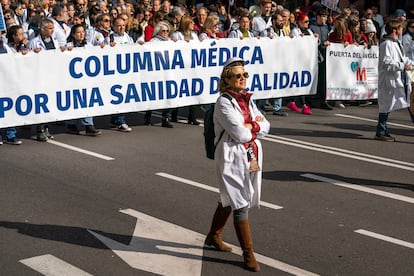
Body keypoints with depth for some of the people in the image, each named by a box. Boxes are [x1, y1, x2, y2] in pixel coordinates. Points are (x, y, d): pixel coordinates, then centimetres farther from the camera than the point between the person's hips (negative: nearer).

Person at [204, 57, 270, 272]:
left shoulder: (247, 100, 10)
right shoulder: (224, 103, -14)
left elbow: (265, 127, 5)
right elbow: (240, 134, -21)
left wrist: (248, 127, -12)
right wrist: (255, 125, -4)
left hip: (250, 157, 8)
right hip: (232, 159, -8)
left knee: (229, 200, 21)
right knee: (240, 205, -6)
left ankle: (213, 237, 39)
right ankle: (248, 254, 1)